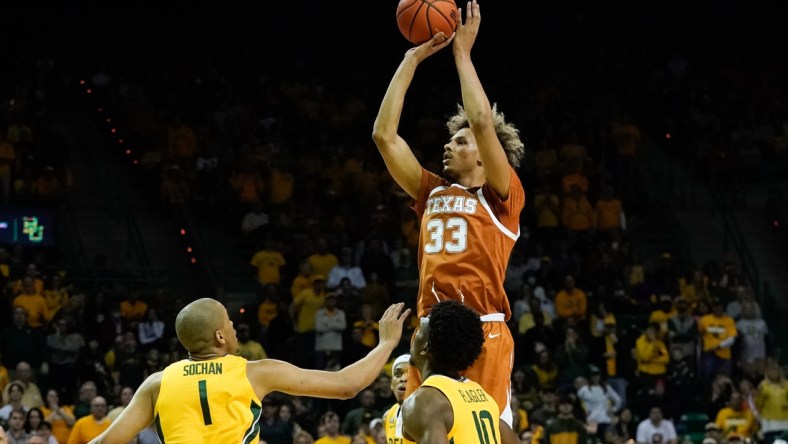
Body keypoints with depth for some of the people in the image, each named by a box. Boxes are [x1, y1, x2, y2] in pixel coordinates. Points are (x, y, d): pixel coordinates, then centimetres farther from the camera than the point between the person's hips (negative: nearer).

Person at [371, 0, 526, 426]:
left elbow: (483, 121, -9)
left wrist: (462, 52, 0)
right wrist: (412, 58, 14)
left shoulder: (502, 197, 5)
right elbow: (385, 134, 16)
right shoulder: (433, 193, 19)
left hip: (483, 334, -5)